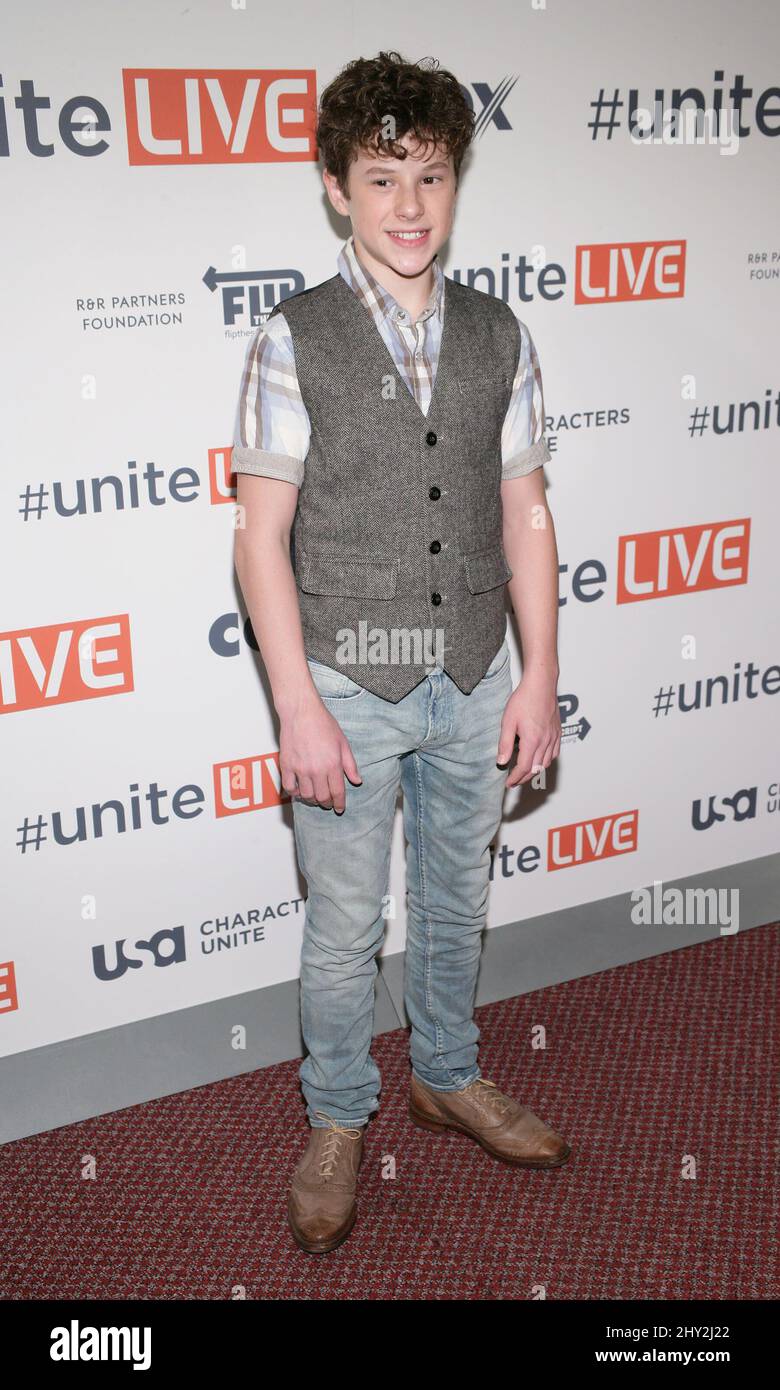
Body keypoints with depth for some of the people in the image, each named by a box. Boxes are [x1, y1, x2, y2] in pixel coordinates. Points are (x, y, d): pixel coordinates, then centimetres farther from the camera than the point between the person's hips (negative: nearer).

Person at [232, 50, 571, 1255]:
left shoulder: (499, 337, 2)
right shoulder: (294, 342, -8)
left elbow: (524, 515, 4)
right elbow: (263, 537, -9)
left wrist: (540, 679, 1)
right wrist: (298, 709, -13)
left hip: (474, 684, 3)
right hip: (350, 686, -3)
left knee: (456, 903, 20)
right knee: (345, 930, 10)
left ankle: (448, 1076, 44)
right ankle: (337, 1123, 33)